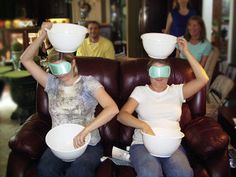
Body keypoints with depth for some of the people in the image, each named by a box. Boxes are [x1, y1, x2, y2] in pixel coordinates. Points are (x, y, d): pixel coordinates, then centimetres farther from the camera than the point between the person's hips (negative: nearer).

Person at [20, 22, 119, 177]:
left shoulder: (88, 83, -5)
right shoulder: (52, 83, 8)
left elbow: (112, 109, -20)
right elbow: (25, 59, 4)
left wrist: (85, 131, -28)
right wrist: (42, 36, -8)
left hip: (88, 144, -3)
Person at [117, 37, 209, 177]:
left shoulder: (176, 91, 15)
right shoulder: (140, 91, 10)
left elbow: (203, 79, 2)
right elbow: (122, 115, -3)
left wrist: (186, 52, 1)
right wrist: (143, 125, -23)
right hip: (143, 144, -1)